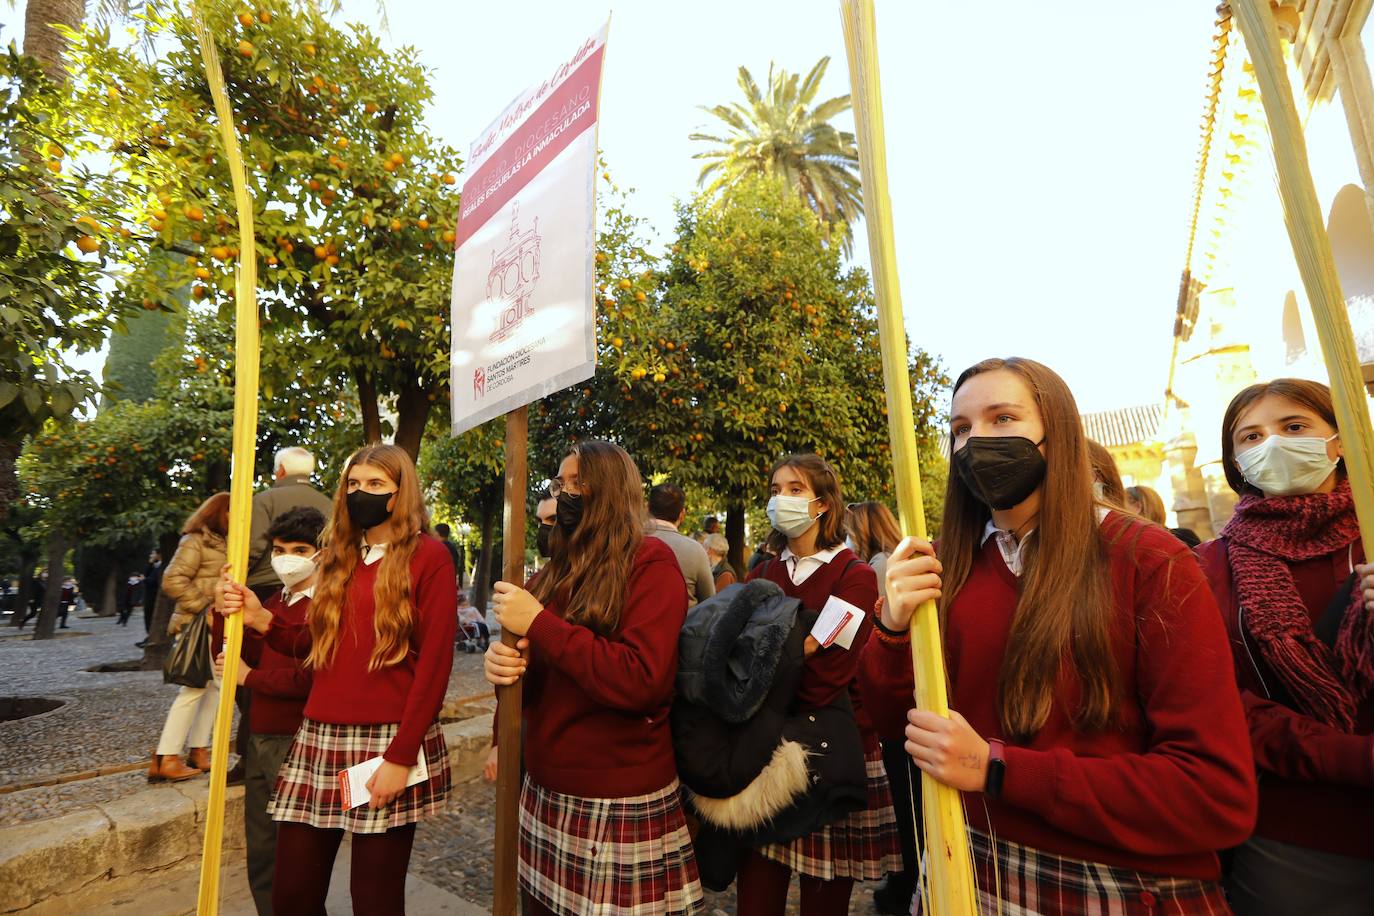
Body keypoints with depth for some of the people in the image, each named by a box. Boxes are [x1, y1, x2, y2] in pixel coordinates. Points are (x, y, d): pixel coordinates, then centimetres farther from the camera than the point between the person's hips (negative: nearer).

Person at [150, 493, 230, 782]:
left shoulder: (221, 543, 16)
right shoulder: (195, 541, -9)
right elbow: (173, 581, -17)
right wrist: (204, 608, -16)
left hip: (218, 626, 8)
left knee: (214, 686, 10)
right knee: (194, 688, -5)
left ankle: (198, 750, 19)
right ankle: (165, 759, 5)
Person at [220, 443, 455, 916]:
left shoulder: (428, 556, -7)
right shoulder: (338, 557, 12)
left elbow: (434, 663, -12)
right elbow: (320, 647, 14)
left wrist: (401, 755, -14)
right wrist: (261, 619, 0)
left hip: (388, 742, -5)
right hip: (319, 739, 6)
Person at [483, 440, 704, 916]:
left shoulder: (650, 561, -13)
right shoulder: (556, 570, 7)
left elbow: (639, 681, -25)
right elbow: (537, 684, 12)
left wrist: (538, 623, -21)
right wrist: (504, 664, -11)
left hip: (619, 803, -6)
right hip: (544, 790, 6)